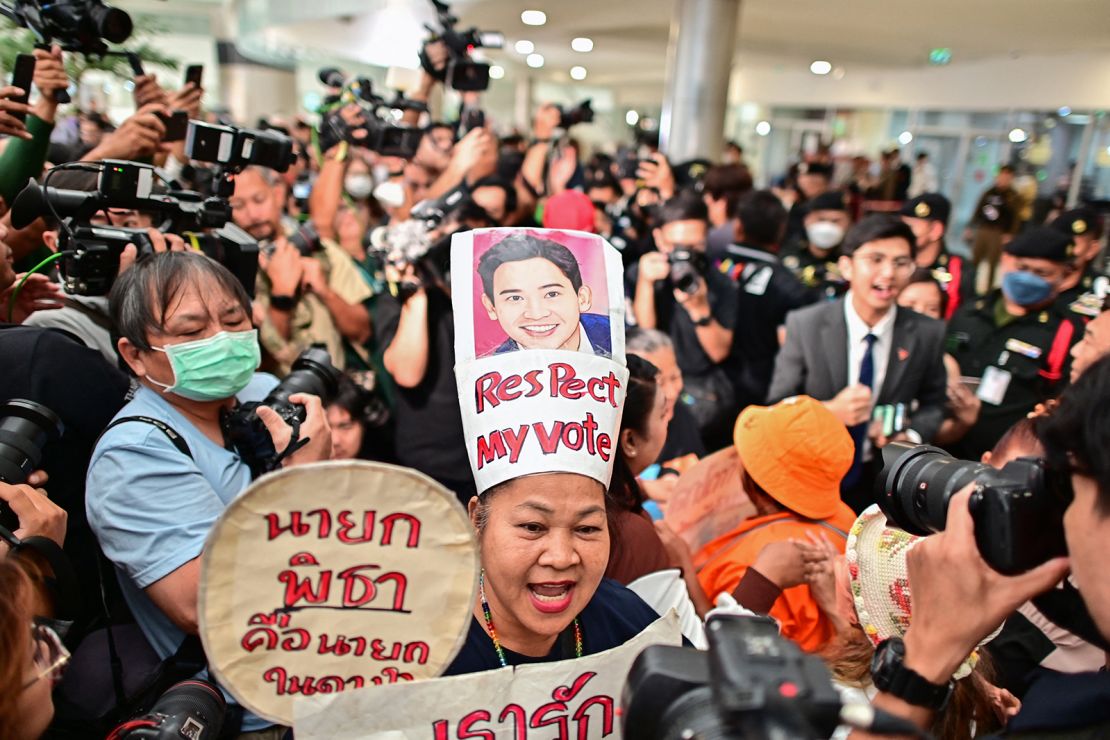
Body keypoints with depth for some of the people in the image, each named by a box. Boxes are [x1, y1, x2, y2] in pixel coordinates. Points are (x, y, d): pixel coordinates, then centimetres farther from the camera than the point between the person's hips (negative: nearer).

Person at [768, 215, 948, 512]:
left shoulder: (928, 333, -11)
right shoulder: (804, 325, -16)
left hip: (883, 485, 2)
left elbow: (932, 404, 3)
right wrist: (830, 411, -29)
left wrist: (911, 437, -17)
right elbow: (778, 407, -12)